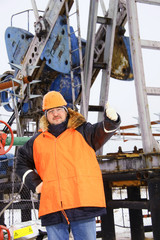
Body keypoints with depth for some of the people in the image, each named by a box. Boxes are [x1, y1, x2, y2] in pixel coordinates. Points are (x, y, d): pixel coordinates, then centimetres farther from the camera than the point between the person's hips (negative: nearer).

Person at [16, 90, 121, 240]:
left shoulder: (82, 131, 11)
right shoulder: (37, 140, 19)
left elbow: (101, 132, -7)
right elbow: (22, 162, 29)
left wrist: (111, 120, -30)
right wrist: (34, 183, 13)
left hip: (82, 201, -2)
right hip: (52, 207, 3)